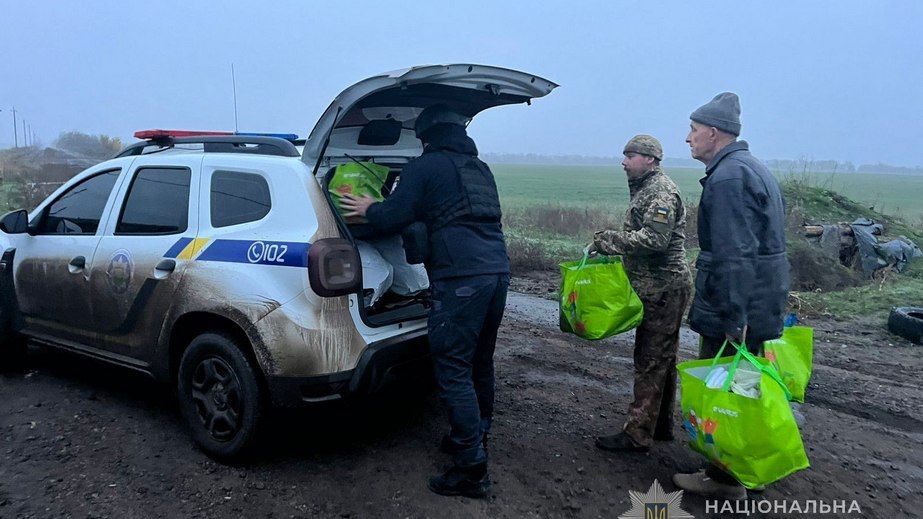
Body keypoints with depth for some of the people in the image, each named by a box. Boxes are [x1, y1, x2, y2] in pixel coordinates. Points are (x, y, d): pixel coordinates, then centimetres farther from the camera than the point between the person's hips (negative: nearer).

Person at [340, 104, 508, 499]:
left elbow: (393, 218, -1)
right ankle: (476, 437, 36)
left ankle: (472, 470, 0)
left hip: (460, 278, -8)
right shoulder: (480, 169, 24)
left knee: (453, 372, -3)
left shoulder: (425, 166, 2)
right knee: (481, 363, 20)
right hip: (497, 271, 8)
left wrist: (369, 209, 21)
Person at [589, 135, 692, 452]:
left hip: (663, 290, -11)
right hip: (656, 288, 11)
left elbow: (654, 238, -26)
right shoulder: (645, 189, 18)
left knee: (651, 361, -6)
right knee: (661, 359, 16)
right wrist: (610, 242, 8)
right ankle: (661, 426, 27)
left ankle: (638, 434, 0)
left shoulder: (661, 191, -14)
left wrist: (609, 240, -20)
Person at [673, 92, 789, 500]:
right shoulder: (751, 167, 16)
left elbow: (734, 256, -25)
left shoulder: (728, 176, -18)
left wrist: (734, 321, -25)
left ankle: (725, 479, 15)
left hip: (737, 304, -10)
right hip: (763, 301, 10)